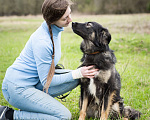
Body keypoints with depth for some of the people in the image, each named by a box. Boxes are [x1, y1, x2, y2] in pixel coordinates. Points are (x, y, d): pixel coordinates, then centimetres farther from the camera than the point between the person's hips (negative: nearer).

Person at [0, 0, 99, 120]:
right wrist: (77, 73, -18)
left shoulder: (56, 29, 1)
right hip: (17, 88, -9)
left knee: (77, 79, -3)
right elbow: (46, 81, -20)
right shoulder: (42, 41, -27)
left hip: (34, 81, 9)